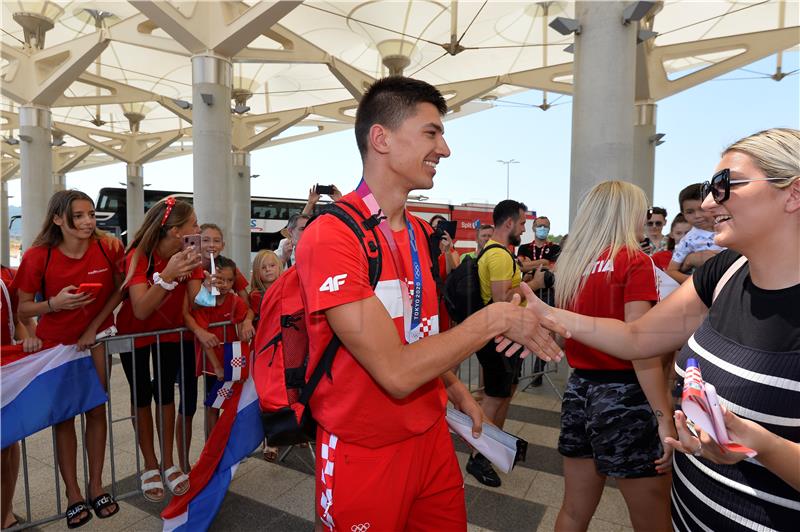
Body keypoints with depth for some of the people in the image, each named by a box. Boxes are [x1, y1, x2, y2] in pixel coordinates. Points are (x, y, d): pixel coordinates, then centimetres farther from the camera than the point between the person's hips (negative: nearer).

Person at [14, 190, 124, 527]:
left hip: (94, 338, 1)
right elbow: (23, 309, -10)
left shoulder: (108, 247, -15)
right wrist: (54, 303, -29)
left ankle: (96, 487, 23)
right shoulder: (38, 256, -17)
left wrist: (94, 326, -9)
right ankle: (73, 494, 21)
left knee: (96, 411, 7)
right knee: (64, 417, 7)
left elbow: (118, 290, -2)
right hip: (55, 342, -1)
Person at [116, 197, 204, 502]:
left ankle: (168, 463, 18)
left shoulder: (188, 256, -17)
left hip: (170, 330, 3)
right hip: (135, 332, -2)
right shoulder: (139, 255, -28)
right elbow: (141, 311, -37)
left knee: (165, 392, 5)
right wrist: (167, 276, -50)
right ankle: (150, 466, 18)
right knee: (141, 395, 4)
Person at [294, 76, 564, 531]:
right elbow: (397, 372, -27)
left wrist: (454, 387, 5)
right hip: (366, 454, -6)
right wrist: (495, 319, -19)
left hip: (432, 434, 7)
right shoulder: (331, 237, -23)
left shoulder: (423, 233, 4)